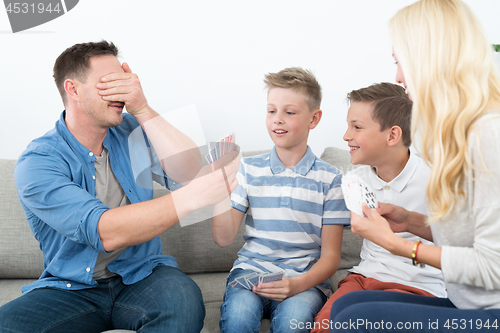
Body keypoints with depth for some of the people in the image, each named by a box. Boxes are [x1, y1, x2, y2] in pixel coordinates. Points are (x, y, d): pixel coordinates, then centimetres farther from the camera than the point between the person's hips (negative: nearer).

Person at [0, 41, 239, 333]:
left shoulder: (132, 130, 3)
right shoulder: (37, 162, -12)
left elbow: (189, 173, -12)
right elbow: (105, 232, -27)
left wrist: (143, 109, -19)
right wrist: (195, 195, -36)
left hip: (142, 275, 2)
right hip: (71, 289, -1)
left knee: (183, 298, -32)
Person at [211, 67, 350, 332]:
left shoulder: (329, 179, 2)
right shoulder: (249, 170, 7)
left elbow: (330, 256, 3)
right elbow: (223, 238, 2)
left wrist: (298, 284, -16)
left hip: (305, 279, -1)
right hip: (251, 270, 1)